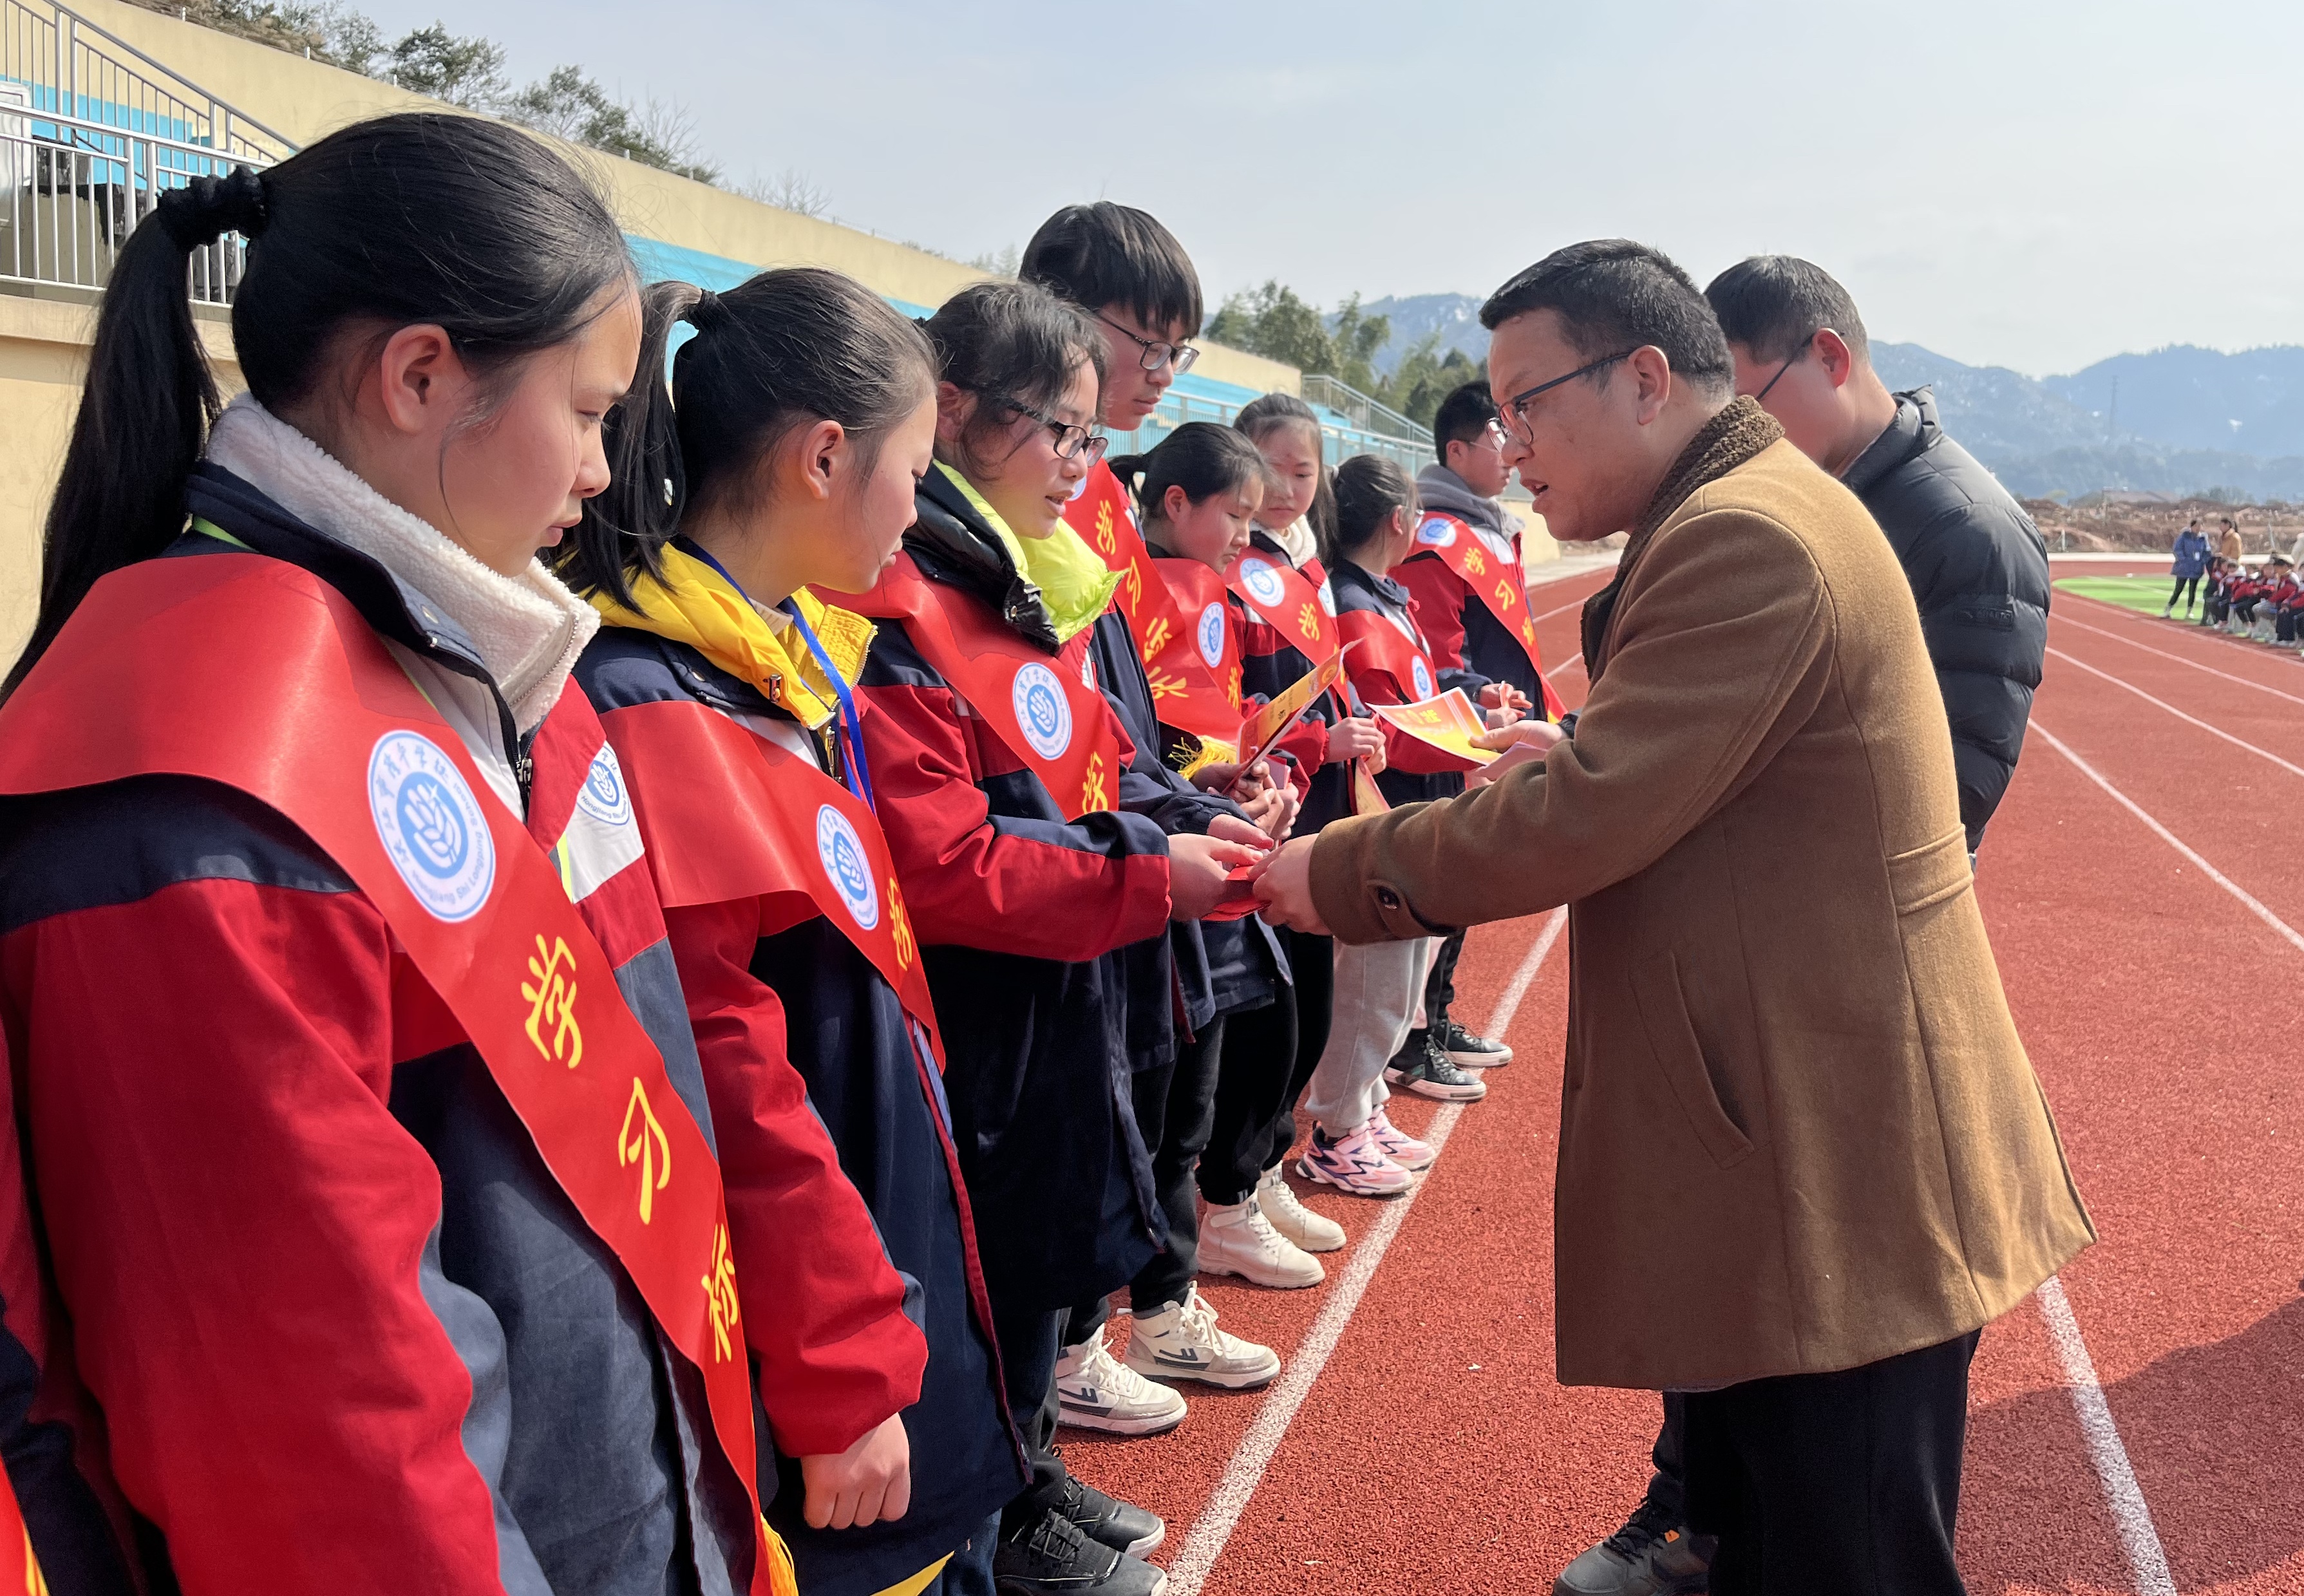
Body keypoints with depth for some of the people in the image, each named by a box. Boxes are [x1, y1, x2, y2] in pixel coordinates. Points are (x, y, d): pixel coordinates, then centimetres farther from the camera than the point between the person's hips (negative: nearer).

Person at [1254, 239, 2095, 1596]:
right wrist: (1581, 755, 8)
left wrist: (1338, 873, -11)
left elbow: (1578, 824, -22)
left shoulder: (1746, 537, -19)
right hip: (1806, 1142, 10)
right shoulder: (1758, 510, 15)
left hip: (1835, 1165, -10)